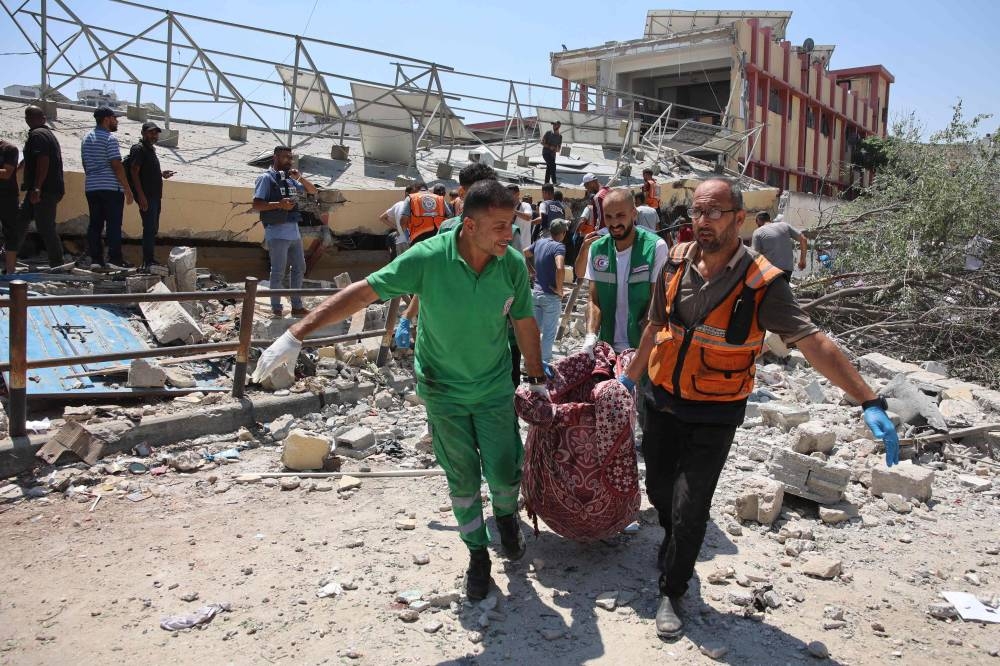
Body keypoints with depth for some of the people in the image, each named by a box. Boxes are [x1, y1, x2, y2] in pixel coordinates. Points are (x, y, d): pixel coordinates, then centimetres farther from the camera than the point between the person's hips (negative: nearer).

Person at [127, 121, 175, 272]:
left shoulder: (151, 149, 20)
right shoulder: (138, 149, -8)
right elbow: (134, 171, -15)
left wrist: (162, 173, 11)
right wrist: (141, 195, -22)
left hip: (155, 196, 9)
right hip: (146, 196, -9)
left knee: (153, 229, 12)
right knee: (150, 228, -12)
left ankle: (149, 260, 19)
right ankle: (148, 262, -10)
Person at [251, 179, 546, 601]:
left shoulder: (513, 265, -17)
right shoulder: (428, 258, -25)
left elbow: (524, 323, -2)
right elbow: (362, 293, -23)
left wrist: (537, 380, 7)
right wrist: (297, 335, -26)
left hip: (494, 387, 2)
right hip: (443, 389, -1)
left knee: (504, 470, 3)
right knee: (462, 478, 10)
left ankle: (506, 515, 39)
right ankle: (477, 553, 33)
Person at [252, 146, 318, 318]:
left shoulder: (291, 179, 14)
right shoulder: (266, 178, -6)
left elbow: (313, 191, 17)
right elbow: (256, 205, -12)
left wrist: (300, 178, 1)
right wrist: (279, 204, -23)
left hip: (294, 232, 7)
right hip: (277, 233, -7)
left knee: (299, 268, 12)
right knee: (278, 272, -1)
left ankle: (297, 306, 21)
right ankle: (276, 309, 10)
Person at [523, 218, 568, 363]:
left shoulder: (539, 242, 4)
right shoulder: (559, 246, -17)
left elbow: (524, 254, 19)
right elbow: (559, 268, -33)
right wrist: (559, 289, -21)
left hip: (535, 292, 7)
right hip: (551, 296, -7)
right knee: (549, 334, 5)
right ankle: (545, 364, 10)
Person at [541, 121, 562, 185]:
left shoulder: (560, 136, 7)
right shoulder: (548, 133, -4)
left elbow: (559, 147, 11)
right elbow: (542, 142, -5)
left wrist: (557, 149, -14)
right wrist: (549, 147, -18)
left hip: (553, 154, 5)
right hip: (546, 153, -5)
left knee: (549, 168, 9)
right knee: (552, 165, -21)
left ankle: (546, 182, 17)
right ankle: (554, 182, -23)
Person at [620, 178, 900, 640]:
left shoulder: (761, 282, -18)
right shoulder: (676, 263, -5)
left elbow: (814, 344, -22)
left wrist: (870, 403, -29)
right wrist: (630, 376, 18)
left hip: (713, 415, -4)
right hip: (661, 400, 4)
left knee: (689, 510, 0)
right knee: (659, 490, 19)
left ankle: (671, 593, 24)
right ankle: (675, 548, 51)